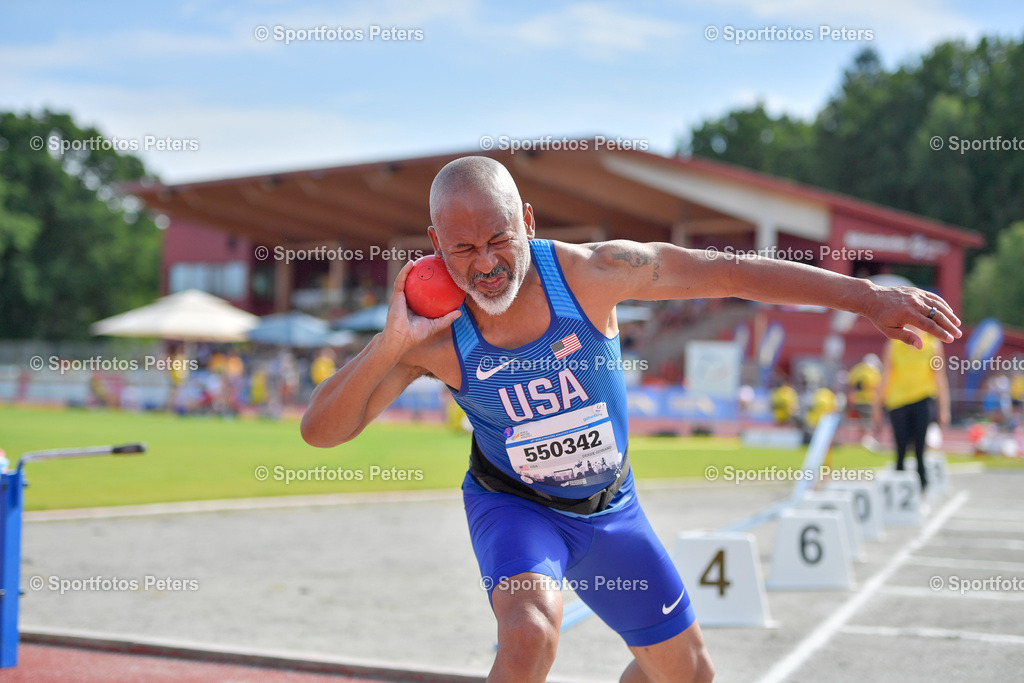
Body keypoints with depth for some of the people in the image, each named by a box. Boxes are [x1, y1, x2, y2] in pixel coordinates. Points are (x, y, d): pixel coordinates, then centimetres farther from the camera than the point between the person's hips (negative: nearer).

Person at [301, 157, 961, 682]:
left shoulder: (588, 272, -24)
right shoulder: (433, 334, -24)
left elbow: (731, 273, -19)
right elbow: (320, 430, -25)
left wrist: (864, 294, -22)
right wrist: (391, 342, -40)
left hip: (610, 507, 3)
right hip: (512, 504, -3)